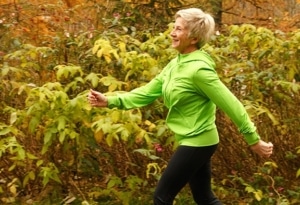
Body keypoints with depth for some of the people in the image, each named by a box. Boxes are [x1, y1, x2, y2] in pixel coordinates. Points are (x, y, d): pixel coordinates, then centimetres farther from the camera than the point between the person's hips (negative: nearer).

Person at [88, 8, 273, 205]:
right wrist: (110, 101, -3)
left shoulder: (198, 69, -22)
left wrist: (253, 140, -17)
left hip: (197, 142, -9)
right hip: (196, 142, 9)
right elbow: (147, 93, 7)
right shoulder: (176, 64, 6)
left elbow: (230, 104, -20)